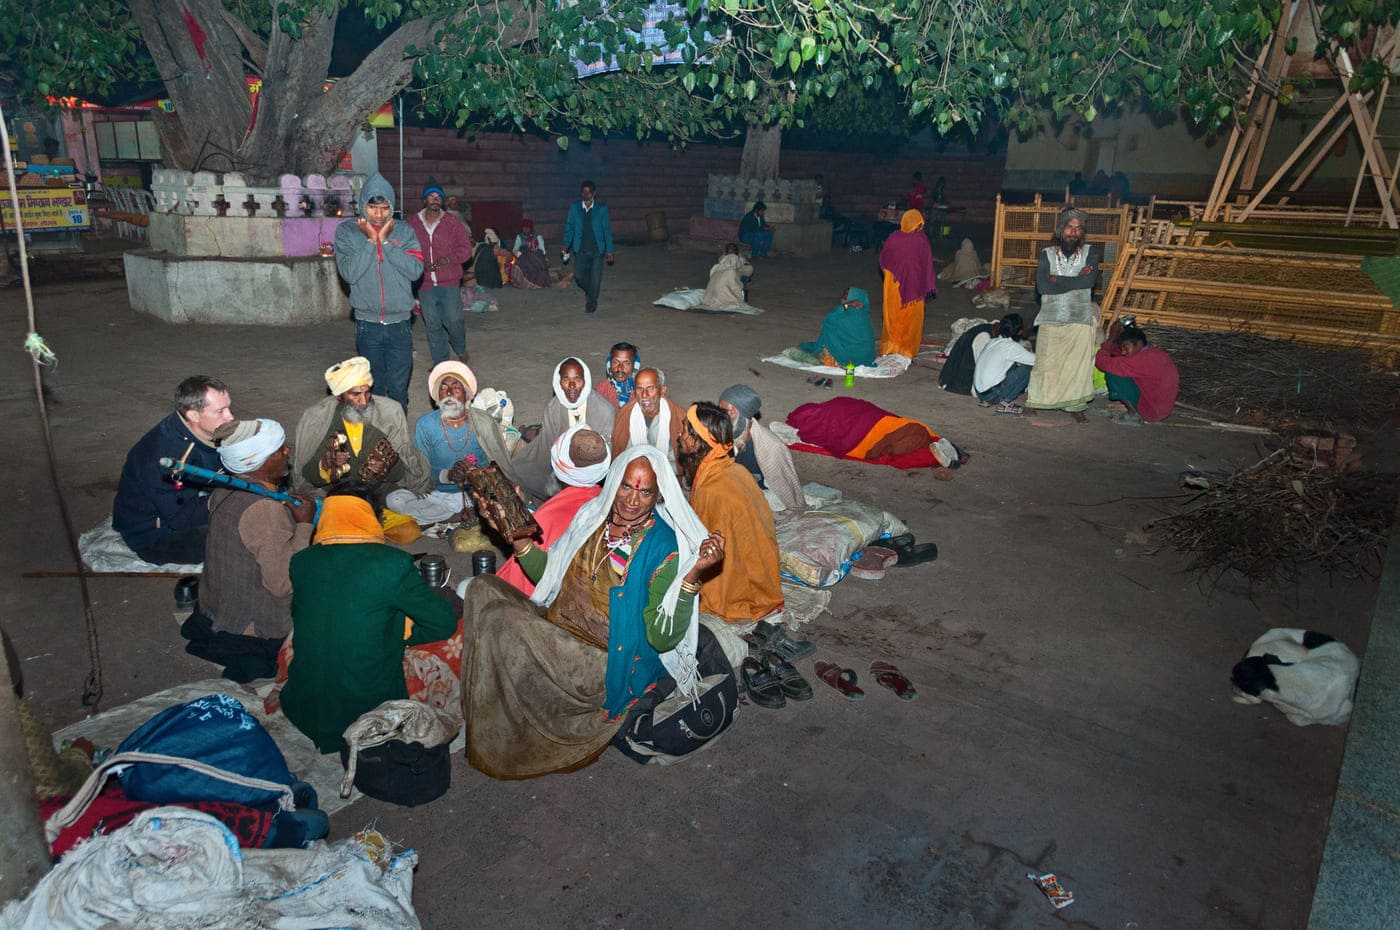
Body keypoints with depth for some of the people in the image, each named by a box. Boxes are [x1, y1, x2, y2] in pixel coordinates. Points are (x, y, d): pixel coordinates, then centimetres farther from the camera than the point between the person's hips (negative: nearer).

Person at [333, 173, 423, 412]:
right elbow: (350, 273, -11)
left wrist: (385, 241, -12)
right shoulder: (346, 231, 0)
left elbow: (415, 270, -10)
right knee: (374, 387, 10)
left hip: (400, 323, 0)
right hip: (367, 325, 0)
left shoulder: (404, 231, 3)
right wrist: (370, 240, -13)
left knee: (398, 388, 3)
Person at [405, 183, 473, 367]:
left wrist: (448, 259, -17)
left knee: (453, 319, -1)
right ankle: (440, 362, 20)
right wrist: (420, 264, -12)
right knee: (432, 325, 7)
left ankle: (461, 349, 29)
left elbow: (465, 249, 0)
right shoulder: (412, 223, 3)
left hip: (449, 283, -1)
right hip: (425, 284, 1)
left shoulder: (452, 222, 1)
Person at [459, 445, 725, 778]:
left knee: (502, 621, -24)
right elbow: (547, 573, 16)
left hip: (604, 660, -7)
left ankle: (503, 750, -1)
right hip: (555, 631, 7)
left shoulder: (664, 547, -14)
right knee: (482, 588, -6)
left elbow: (663, 638, -20)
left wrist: (694, 573, -31)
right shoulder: (592, 515, 5)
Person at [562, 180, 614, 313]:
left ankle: (591, 303, 16)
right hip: (582, 249, 1)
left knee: (595, 277, -2)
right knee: (579, 276, -1)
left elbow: (607, 230, -1)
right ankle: (588, 292, 31)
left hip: (597, 249, -1)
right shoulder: (574, 207, 0)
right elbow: (569, 226, 6)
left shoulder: (601, 208, -4)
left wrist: (609, 251, -3)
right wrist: (566, 245, -2)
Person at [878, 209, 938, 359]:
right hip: (913, 284, -2)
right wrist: (929, 286, -2)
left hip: (893, 283, 2)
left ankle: (890, 346, 18)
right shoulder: (921, 240, -12)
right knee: (911, 317, 9)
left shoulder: (893, 238, -6)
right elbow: (927, 264, -8)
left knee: (893, 314, 13)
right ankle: (907, 348, 14)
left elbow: (883, 259, 4)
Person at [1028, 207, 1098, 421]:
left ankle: (1075, 405, 14)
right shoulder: (1047, 253, 3)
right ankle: (1035, 402, 15)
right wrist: (1077, 279, -11)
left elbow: (1090, 280, -12)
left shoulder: (1088, 252, 5)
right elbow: (1042, 286, -12)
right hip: (1051, 319, -1)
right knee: (1045, 364, 3)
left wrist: (1058, 280, -11)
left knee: (1078, 364, 3)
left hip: (1080, 319, 1)